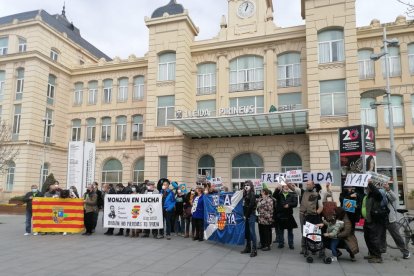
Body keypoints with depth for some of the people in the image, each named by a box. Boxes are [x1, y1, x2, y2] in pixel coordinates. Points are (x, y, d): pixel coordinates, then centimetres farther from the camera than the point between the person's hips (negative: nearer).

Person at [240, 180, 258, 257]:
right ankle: (248, 247, 21)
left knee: (252, 232, -7)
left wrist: (246, 215, -12)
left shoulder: (252, 194, -9)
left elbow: (250, 206, -15)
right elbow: (244, 205, 11)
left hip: (251, 215, -8)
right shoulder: (245, 194, 12)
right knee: (247, 232, 12)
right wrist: (244, 214, 3)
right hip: (247, 215, 8)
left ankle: (254, 250, -3)